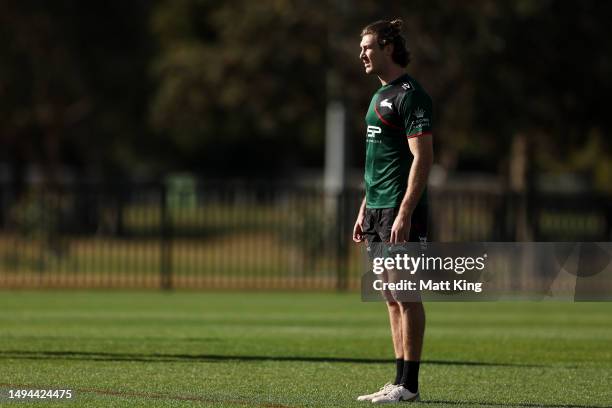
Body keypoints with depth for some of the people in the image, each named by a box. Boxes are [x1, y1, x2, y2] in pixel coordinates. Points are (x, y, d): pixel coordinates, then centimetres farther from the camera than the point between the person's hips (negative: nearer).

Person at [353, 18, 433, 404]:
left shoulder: (409, 94, -12)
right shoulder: (380, 95, 18)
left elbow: (423, 157, -17)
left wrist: (404, 213, -22)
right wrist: (365, 209, 21)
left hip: (401, 212, -9)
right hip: (377, 210, 9)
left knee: (406, 295, -7)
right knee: (392, 298, 9)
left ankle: (409, 384, -5)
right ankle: (400, 381, 12)